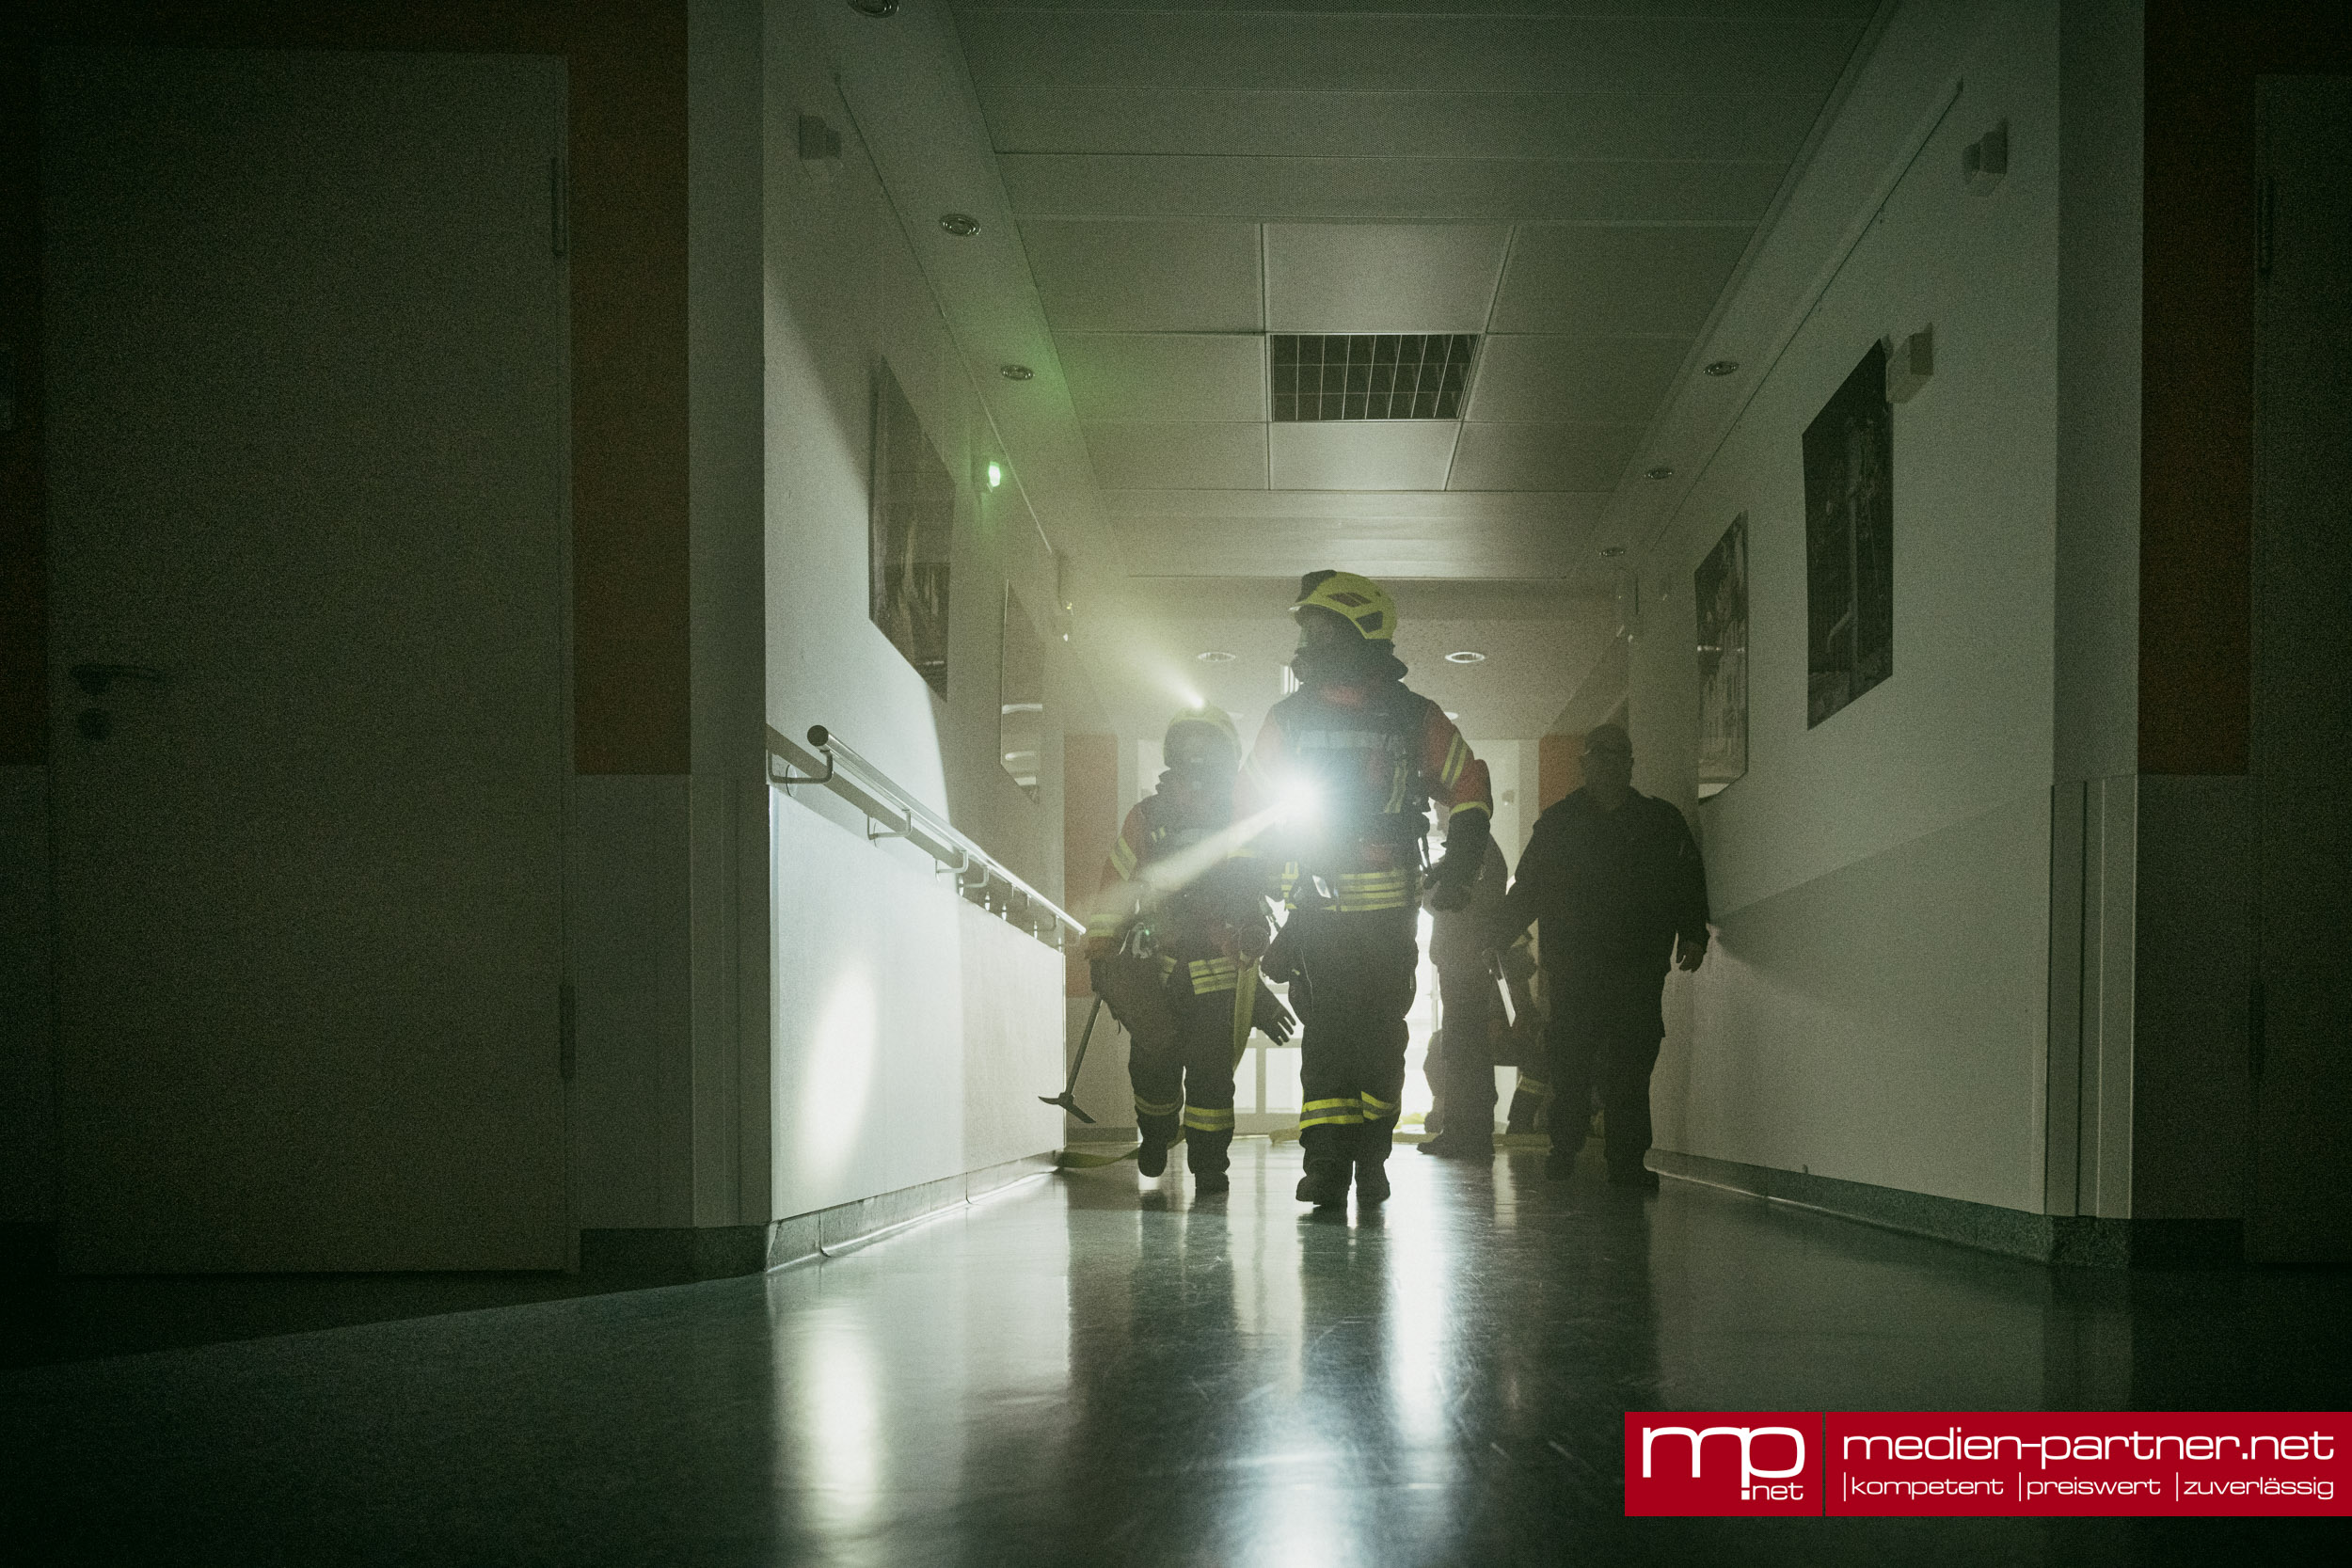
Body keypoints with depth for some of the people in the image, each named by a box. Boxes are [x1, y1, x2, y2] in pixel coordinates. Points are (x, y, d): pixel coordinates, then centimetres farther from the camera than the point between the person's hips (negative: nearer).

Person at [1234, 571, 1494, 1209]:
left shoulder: (1414, 717, 3)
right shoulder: (1289, 717, 9)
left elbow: (1470, 788, 11)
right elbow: (1249, 805, 15)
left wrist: (1459, 865, -1)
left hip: (1390, 911, 0)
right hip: (1315, 906, 1)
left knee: (1379, 1034, 2)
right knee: (1327, 1029, -9)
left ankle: (1370, 1159, 13)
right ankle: (1325, 1166, -9)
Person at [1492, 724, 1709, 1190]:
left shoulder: (1662, 820, 14)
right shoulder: (1558, 822, 13)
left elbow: (1689, 884, 12)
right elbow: (1526, 889, 15)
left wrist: (1692, 936, -2)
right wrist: (1495, 936, 5)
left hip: (1638, 970, 0)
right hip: (1573, 968, 0)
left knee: (1630, 1068, -5)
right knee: (1569, 1065, -4)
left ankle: (1628, 1163, -3)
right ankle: (1563, 1152, 7)